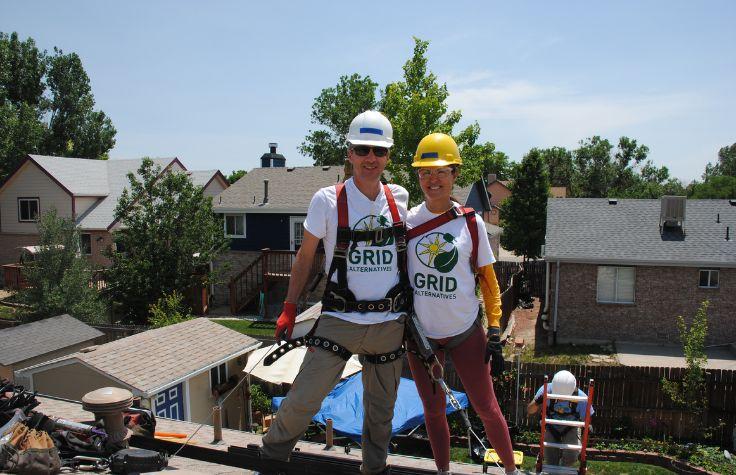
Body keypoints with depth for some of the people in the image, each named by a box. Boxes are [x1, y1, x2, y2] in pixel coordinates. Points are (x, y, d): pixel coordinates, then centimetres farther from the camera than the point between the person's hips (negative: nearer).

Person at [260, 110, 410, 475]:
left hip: (390, 322, 3)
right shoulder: (327, 200, -7)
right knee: (304, 399, -4)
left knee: (381, 407, 16)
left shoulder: (399, 198, 3)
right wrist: (289, 308, 1)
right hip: (339, 320, -3)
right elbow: (305, 256, 3)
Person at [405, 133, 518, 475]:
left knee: (486, 407, 8)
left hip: (466, 332, -1)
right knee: (434, 410, 14)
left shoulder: (471, 222, -5)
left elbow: (487, 279, 0)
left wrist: (495, 332, -4)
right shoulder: (407, 220, -3)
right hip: (421, 333, 2)